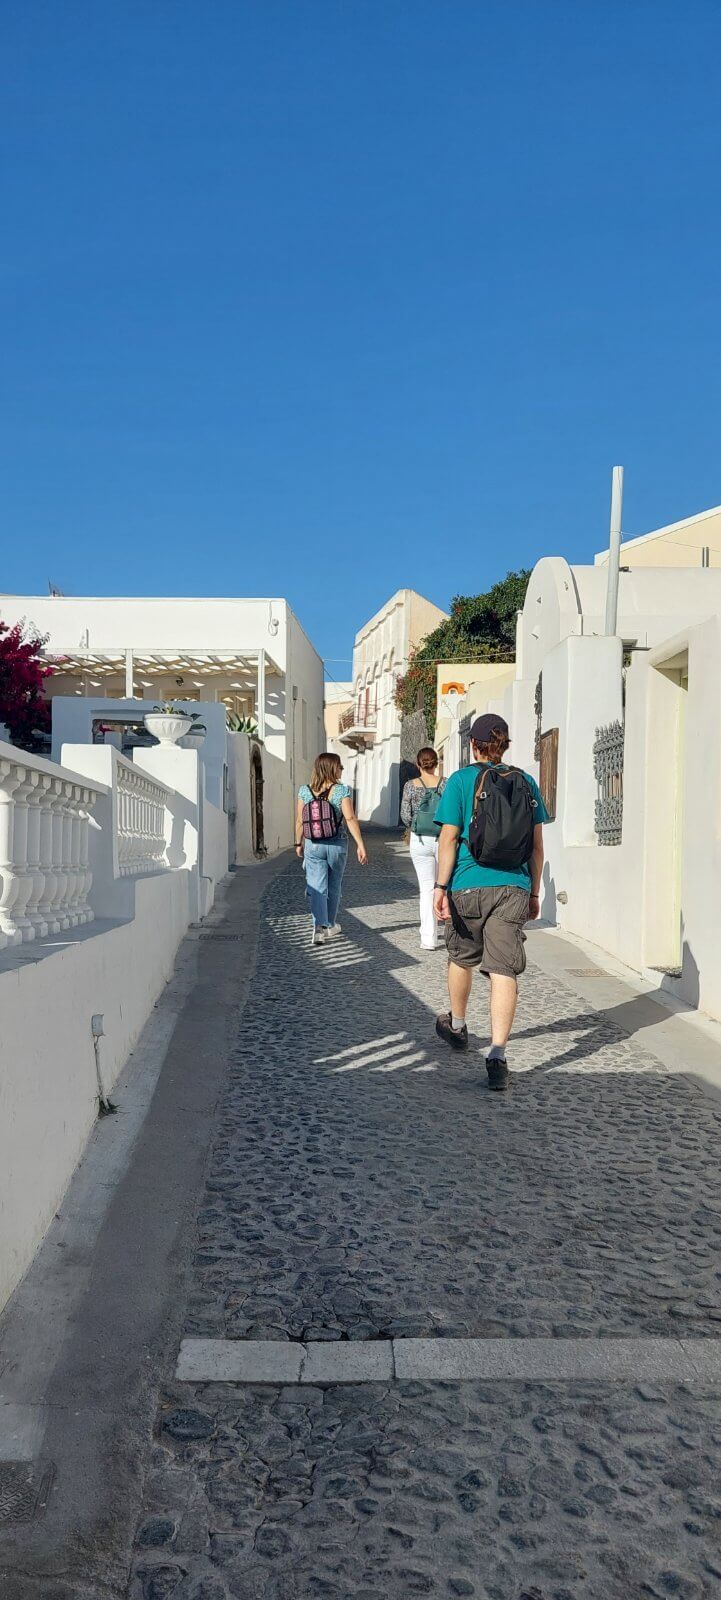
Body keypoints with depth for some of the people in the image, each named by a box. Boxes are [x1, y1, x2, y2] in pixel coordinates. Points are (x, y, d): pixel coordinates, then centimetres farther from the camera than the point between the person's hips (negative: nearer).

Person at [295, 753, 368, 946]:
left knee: (317, 888, 0)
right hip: (337, 845, -1)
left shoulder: (304, 791, -2)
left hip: (313, 846, 1)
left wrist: (299, 843, 14)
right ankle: (330, 925, 32)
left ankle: (319, 926, -18)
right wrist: (360, 845, -13)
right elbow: (350, 819, -15)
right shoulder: (342, 790, -9)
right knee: (334, 886, 17)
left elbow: (299, 821, 1)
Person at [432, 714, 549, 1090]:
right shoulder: (526, 783, 7)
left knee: (461, 957, 20)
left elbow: (449, 838, -8)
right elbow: (537, 845, 8)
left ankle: (456, 1026, 41)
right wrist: (534, 892, 16)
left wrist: (440, 886, -6)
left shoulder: (461, 780, -2)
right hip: (513, 888, 1)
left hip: (468, 886, -1)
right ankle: (497, 1056, -12)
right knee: (504, 969, -2)